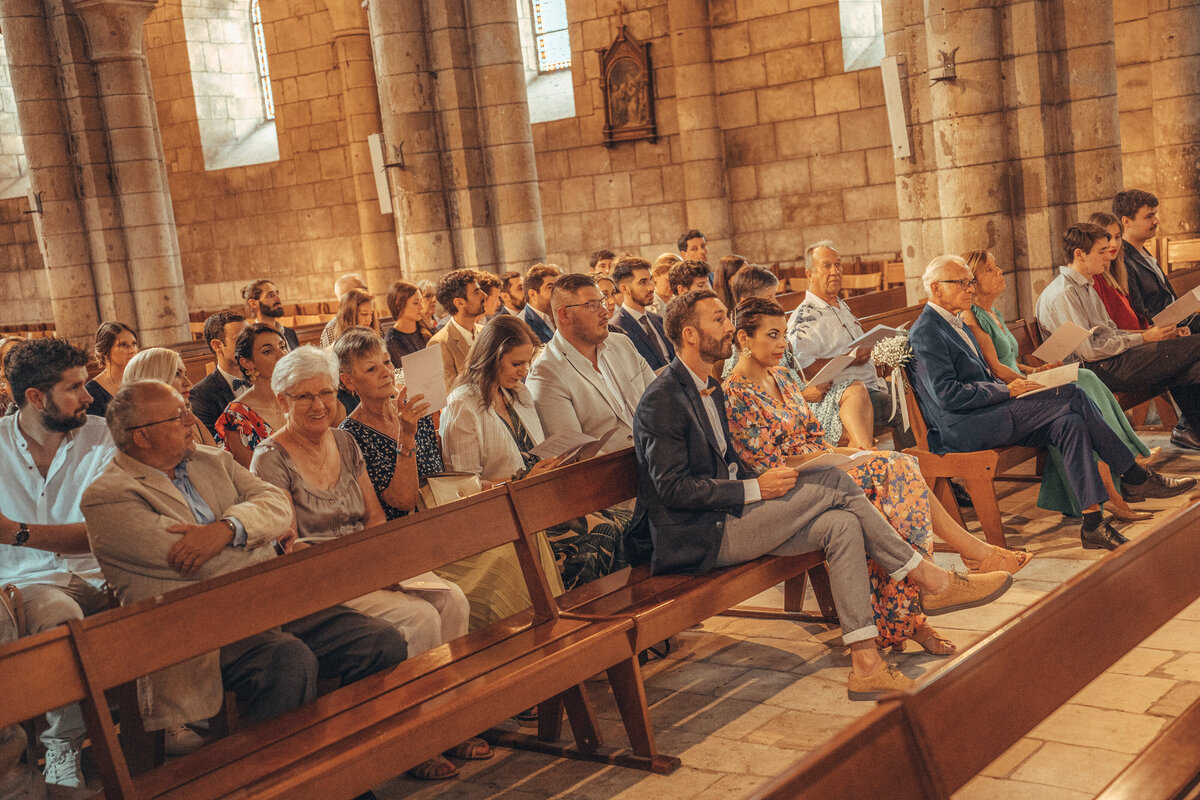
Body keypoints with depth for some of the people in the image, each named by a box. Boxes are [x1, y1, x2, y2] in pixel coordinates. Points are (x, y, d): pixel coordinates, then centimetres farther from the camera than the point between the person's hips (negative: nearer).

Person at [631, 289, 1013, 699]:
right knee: (834, 483, -17)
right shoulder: (661, 401, -13)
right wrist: (756, 489, -18)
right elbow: (674, 488, -19)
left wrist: (767, 482, 2)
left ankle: (866, 665, -17)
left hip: (728, 517, 9)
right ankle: (931, 580, -8)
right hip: (699, 537, -9)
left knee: (841, 525, -14)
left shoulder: (709, 389, 18)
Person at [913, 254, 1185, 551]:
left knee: (1068, 422, -14)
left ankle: (1093, 523, -15)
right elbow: (947, 395, -19)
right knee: (1071, 396, -16)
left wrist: (1013, 384, 6)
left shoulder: (956, 325, 22)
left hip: (983, 419, 10)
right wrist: (1007, 390, -15)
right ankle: (1135, 477, -4)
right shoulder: (925, 333, -10)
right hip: (959, 431, -10)